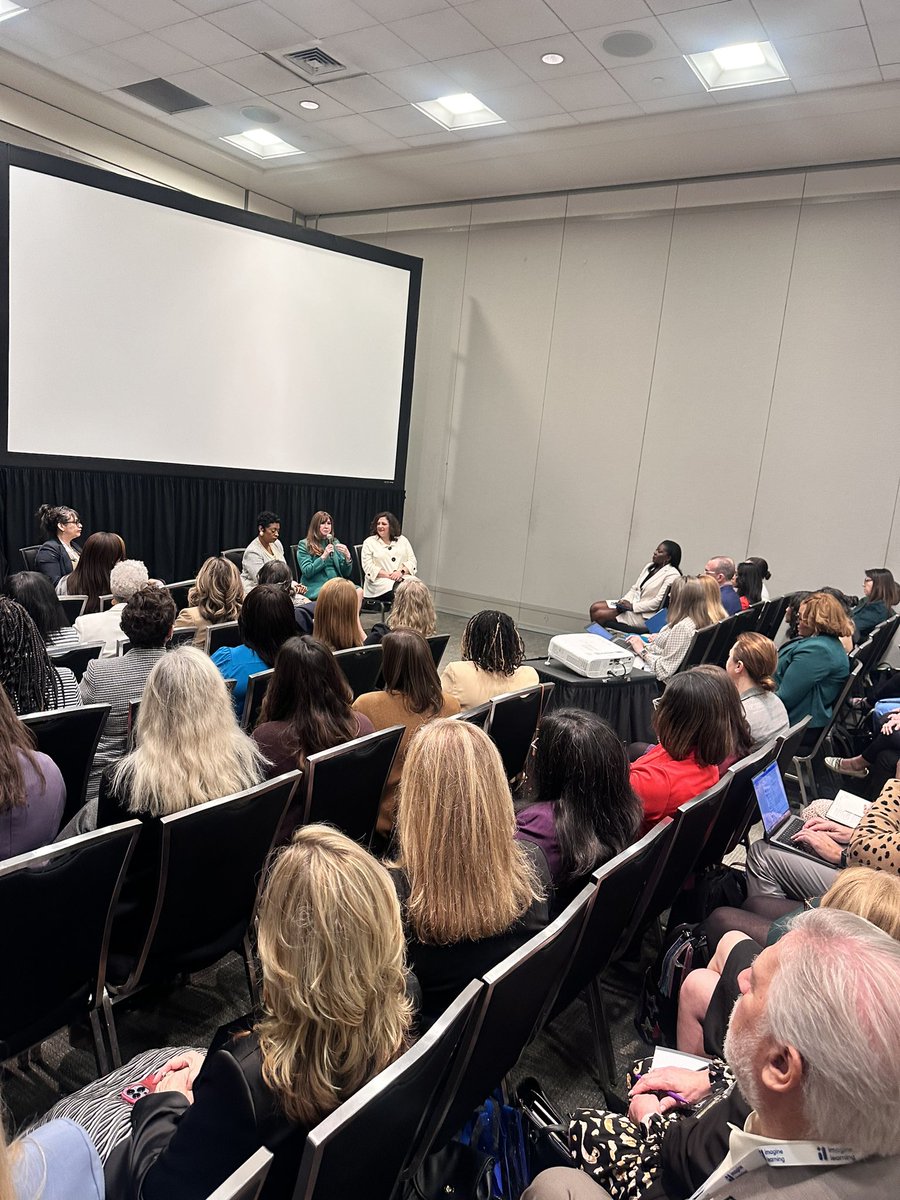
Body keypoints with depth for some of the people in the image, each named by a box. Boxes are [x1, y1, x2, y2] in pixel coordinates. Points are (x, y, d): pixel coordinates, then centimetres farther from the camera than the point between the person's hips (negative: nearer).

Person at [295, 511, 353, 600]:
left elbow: (346, 573, 13)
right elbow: (307, 572, -6)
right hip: (316, 587, -5)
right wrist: (324, 556, -12)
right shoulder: (304, 545, 6)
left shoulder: (335, 542, 19)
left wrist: (347, 556, -6)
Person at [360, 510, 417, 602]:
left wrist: (401, 571, -9)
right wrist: (388, 575, -12)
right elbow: (368, 567, -1)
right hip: (380, 582, -3)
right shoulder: (369, 542, 9)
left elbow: (412, 561, 12)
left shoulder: (403, 540, 18)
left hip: (403, 579, 3)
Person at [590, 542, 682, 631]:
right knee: (595, 607, -8)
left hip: (644, 616, -8)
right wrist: (625, 601, -4)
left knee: (599, 615, -19)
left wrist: (632, 606, -18)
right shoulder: (649, 566, 14)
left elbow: (658, 601, -18)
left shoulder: (672, 575, -12)